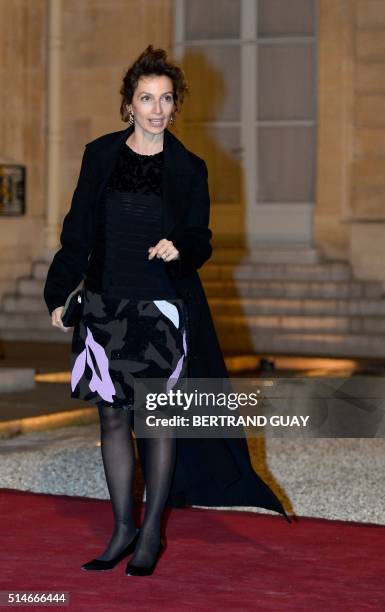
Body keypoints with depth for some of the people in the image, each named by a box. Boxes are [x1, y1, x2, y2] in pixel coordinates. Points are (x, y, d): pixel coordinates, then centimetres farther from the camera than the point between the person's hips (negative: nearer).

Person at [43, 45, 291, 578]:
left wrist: (180, 248, -21)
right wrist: (60, 294, 6)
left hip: (165, 309, -2)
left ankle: (152, 533, 14)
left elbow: (200, 240, 1)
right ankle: (123, 528, 17)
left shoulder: (189, 168, 0)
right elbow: (79, 231, 7)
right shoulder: (100, 155, 4)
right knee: (113, 416, 5)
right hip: (106, 306, 2)